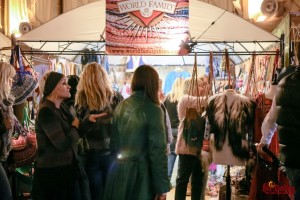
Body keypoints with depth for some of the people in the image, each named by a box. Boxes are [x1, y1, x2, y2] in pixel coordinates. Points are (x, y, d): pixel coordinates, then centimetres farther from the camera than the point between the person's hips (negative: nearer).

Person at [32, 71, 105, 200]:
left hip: (67, 169, 9)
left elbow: (78, 130, 6)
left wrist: (88, 120, -13)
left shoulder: (62, 107, 9)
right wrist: (75, 127, -8)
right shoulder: (46, 111, -21)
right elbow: (63, 144, -26)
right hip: (52, 172, -9)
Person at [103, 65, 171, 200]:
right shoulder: (153, 109, -13)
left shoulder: (121, 106, 5)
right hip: (140, 173, -6)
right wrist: (162, 186, -9)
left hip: (118, 171, 6)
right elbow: (157, 150, -14)